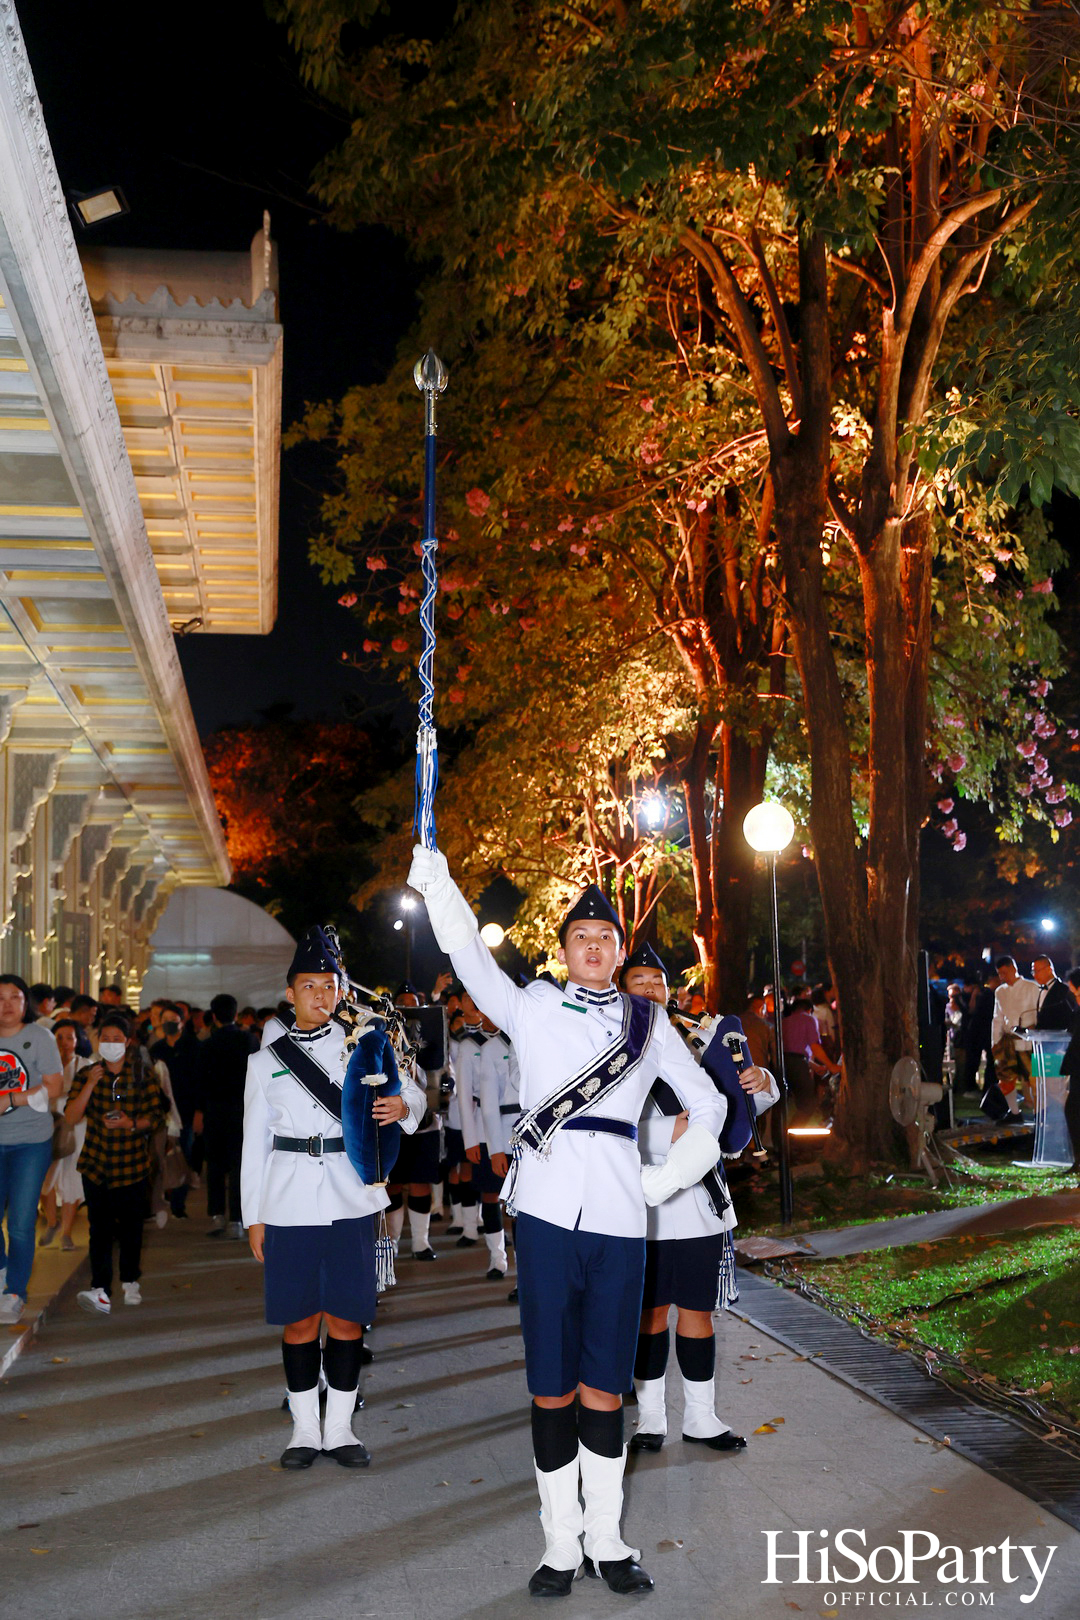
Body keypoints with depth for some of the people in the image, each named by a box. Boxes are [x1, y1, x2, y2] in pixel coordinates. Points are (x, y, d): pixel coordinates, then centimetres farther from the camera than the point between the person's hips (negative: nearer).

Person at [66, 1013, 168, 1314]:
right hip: (96, 1164, 0)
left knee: (131, 1226, 8)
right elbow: (71, 1117, -6)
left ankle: (130, 1281, 27)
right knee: (100, 1227, -9)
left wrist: (132, 1124, -18)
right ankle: (100, 1291, -14)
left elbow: (158, 1115, -1)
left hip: (133, 1164, 0)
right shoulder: (87, 1074, 3)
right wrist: (90, 1085, -18)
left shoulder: (144, 1075, 1)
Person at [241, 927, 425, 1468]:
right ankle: (305, 1428, 18)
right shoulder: (266, 1061, 8)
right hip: (289, 1205, 0)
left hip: (350, 1201, 0)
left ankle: (340, 1427, 16)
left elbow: (413, 1092, 7)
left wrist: (402, 1107, -18)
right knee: (299, 1320, 5)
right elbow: (254, 1143, 9)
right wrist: (254, 1217, 6)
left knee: (347, 1318, 3)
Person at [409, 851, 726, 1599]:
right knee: (552, 1389, 4)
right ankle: (562, 1545, 15)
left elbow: (708, 1104, 18)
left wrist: (667, 1180, 8)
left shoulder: (650, 1024, 11)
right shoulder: (533, 1009, 7)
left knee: (604, 1388, 7)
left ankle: (607, 1541, 20)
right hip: (548, 1215, -1)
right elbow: (470, 957, -5)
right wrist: (436, 882, -17)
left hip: (619, 1220, 1)